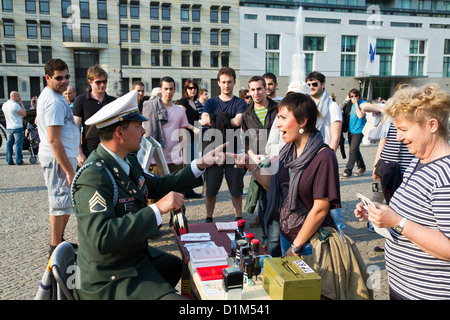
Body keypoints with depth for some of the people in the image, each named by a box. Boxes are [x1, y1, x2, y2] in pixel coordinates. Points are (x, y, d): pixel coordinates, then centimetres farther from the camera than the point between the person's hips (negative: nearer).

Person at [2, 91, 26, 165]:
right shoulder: (15, 105, -17)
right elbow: (24, 114, -12)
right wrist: (21, 103, -7)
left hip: (8, 128, 7)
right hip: (17, 128, -7)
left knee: (9, 144, 10)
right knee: (18, 144, -2)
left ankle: (9, 161, 13)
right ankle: (19, 161, 0)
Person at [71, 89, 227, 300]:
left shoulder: (128, 162, 2)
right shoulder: (93, 176, -26)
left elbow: (159, 186, 13)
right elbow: (102, 238, -35)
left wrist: (201, 164, 6)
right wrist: (158, 209, -35)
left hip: (138, 256, 10)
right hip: (110, 280, -9)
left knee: (184, 268, 24)